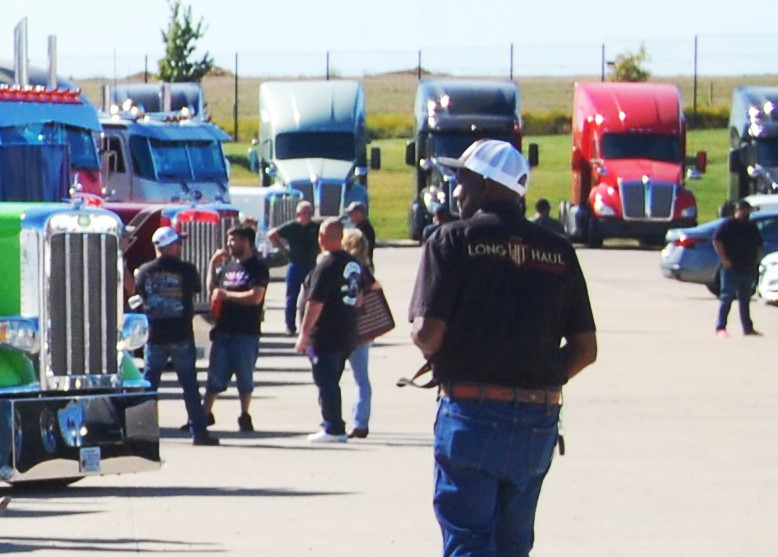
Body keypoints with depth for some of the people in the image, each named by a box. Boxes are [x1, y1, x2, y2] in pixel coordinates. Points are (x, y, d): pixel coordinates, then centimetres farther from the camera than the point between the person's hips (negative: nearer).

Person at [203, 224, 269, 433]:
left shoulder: (258, 268, -6)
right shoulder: (228, 265, 14)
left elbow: (255, 297, -17)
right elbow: (212, 289, 18)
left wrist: (226, 294, -12)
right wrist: (213, 264, 7)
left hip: (246, 332, -5)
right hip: (222, 329, 5)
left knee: (244, 376, 3)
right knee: (215, 376, 8)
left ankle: (244, 416, 13)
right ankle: (205, 413, 13)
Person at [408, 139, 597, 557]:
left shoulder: (455, 240, -7)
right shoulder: (558, 251, 7)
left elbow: (428, 335, -15)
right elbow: (585, 349, 5)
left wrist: (419, 334, 7)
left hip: (471, 414, -5)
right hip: (539, 420, 5)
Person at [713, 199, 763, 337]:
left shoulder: (752, 227, 16)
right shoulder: (728, 225, -4)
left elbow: (758, 245, 25)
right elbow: (717, 241, -9)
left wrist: (755, 261, 12)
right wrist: (724, 259, -16)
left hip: (749, 269, 6)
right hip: (732, 269, -6)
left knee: (745, 300, 12)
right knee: (727, 297, -7)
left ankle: (748, 328, 16)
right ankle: (721, 327, -5)